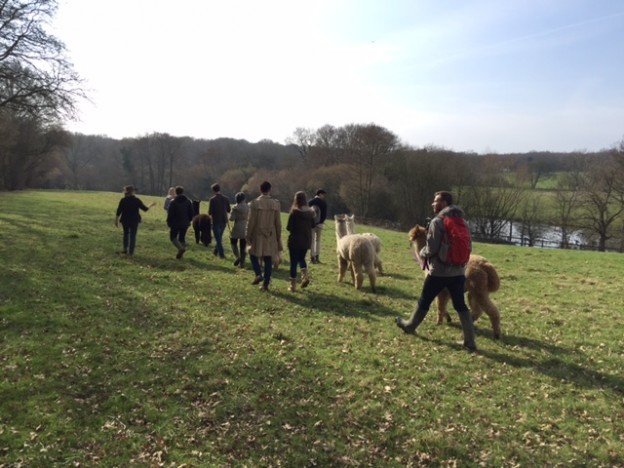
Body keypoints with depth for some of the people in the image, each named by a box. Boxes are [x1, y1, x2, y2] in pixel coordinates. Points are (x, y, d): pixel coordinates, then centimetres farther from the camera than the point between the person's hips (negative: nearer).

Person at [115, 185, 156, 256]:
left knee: (126, 233, 20)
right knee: (133, 235, 4)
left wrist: (116, 220, 6)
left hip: (125, 220, 2)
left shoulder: (123, 200, -5)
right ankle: (131, 251, 2)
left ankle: (125, 249, 19)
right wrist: (151, 205, 15)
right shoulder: (136, 200, -8)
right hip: (134, 220, -2)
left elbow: (118, 211, -3)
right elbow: (145, 208, -2)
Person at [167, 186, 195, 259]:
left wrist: (169, 223, 2)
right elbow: (192, 213, 5)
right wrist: (189, 220, 16)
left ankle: (181, 248, -18)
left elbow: (170, 214, -11)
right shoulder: (188, 201, 3)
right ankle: (180, 253, 11)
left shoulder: (173, 202, -11)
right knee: (182, 238, 14)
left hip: (175, 223, -4)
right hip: (185, 224, 4)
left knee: (173, 237, 7)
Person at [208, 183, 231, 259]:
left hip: (216, 221, -5)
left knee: (218, 238, 3)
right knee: (220, 237, 20)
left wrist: (210, 214, 8)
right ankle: (216, 251, 31)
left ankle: (221, 253, -1)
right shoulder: (225, 199, -1)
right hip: (224, 221, 5)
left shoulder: (212, 200, -13)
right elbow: (229, 210, 5)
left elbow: (210, 212, -14)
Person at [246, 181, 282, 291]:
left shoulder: (255, 203, -9)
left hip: (257, 235, -2)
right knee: (268, 259, 6)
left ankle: (258, 274, -5)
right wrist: (278, 237, 10)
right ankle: (266, 283, 8)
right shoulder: (275, 203, -2)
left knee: (253, 255, 16)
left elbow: (251, 221, -8)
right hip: (270, 236, 2)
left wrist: (248, 235, 2)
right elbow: (278, 223, 2)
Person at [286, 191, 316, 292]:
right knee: (301, 258, 25)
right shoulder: (310, 212, 0)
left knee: (293, 262, 4)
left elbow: (289, 227, -14)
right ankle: (305, 276, 3)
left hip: (295, 240, -5)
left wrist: (294, 228, 6)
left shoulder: (294, 212, -15)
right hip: (306, 240, 5)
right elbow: (312, 225, 11)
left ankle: (293, 285, 7)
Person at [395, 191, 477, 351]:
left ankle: (410, 326, 32)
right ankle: (470, 341, 8)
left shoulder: (437, 221, -14)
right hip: (458, 272, 6)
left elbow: (431, 249, -17)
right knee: (460, 305, 10)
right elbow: (468, 247, 12)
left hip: (439, 272, -5)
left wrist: (421, 253, 3)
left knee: (424, 301, 13)